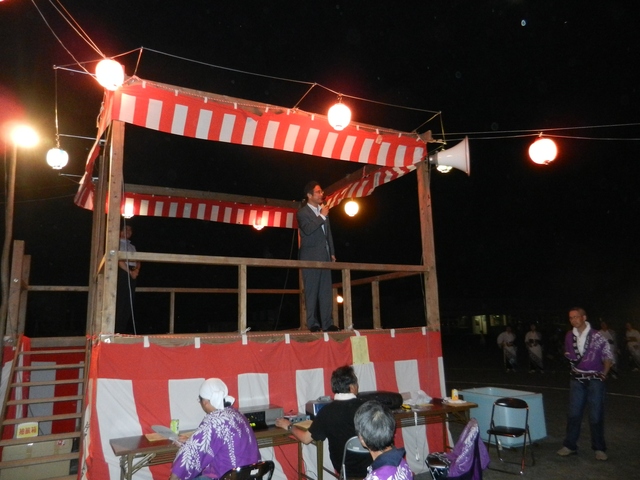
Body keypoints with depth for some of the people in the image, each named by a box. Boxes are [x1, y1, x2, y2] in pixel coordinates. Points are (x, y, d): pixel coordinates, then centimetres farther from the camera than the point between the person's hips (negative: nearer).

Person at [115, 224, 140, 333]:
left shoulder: (132, 246, 25)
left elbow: (137, 261, 17)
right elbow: (119, 260, -7)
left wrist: (137, 269, -5)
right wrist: (130, 272, -13)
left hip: (133, 274, 7)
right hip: (123, 273, -7)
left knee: (129, 303, 3)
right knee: (121, 302, -10)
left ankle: (124, 330, 7)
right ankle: (119, 331, -8)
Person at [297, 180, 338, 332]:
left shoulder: (323, 210, 15)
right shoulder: (302, 212, -4)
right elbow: (308, 229, -23)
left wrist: (332, 252, 16)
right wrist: (322, 216, -16)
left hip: (325, 256, 6)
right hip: (310, 257, -6)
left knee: (326, 291, 5)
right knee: (312, 291, -3)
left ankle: (327, 323, 8)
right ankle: (313, 323, 2)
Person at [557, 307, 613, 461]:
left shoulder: (596, 336, -12)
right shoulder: (569, 336, 0)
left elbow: (608, 356, -2)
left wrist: (603, 374, -1)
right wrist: (574, 369, 10)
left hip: (594, 380, -3)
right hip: (577, 380, 3)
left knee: (596, 415, 5)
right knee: (573, 413, 7)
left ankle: (599, 448, 19)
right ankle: (570, 445, 16)